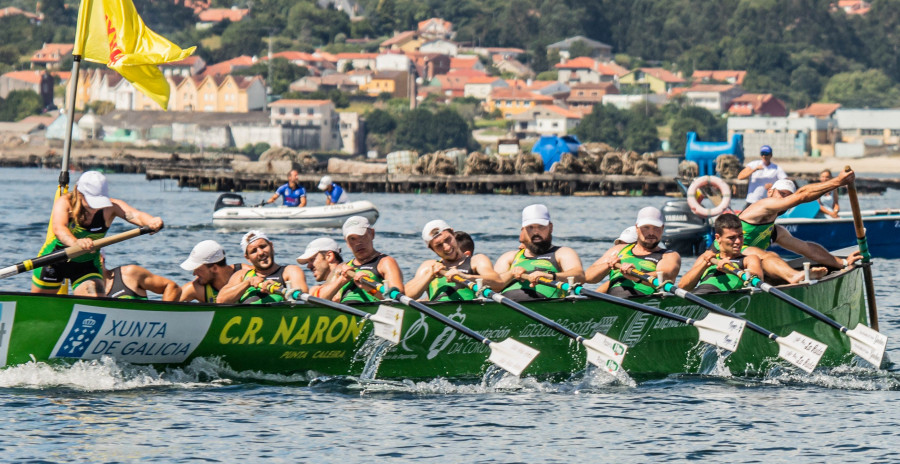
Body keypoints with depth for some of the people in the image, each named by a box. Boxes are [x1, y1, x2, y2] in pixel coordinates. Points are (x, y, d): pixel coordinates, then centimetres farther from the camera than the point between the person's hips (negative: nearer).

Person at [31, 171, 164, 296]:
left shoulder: (110, 207, -22)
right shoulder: (65, 202, -27)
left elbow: (137, 215, -38)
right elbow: (58, 228, -46)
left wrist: (151, 222, -64)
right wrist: (75, 242, -69)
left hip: (87, 264, 1)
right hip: (55, 260, -1)